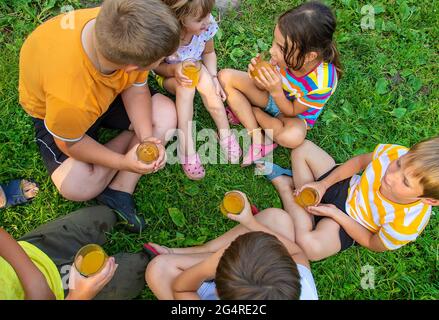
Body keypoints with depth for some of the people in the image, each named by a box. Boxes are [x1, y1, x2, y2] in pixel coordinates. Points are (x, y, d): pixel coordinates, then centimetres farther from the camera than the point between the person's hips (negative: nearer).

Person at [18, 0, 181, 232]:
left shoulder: (118, 25, -31)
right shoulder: (69, 95, -44)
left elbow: (136, 89, -14)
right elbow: (69, 142, -23)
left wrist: (147, 137, -26)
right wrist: (122, 162, -26)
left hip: (104, 89, 5)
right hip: (50, 109, -4)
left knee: (166, 113, -13)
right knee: (76, 186, -23)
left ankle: (120, 190, -8)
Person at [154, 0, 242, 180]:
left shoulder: (207, 25, -24)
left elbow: (208, 52, -5)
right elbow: (155, 66, -16)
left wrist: (213, 78, -19)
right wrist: (173, 69, -37)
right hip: (168, 75, -3)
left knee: (204, 76, -29)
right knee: (185, 85, -33)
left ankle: (224, 133, -16)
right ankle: (185, 148, -27)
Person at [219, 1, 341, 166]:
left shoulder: (322, 83, -36)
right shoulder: (287, 55, -27)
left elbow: (292, 112, -21)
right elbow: (265, 87, -10)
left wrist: (276, 91, -38)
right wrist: (258, 77, -34)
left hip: (294, 114, -4)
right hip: (271, 96, 4)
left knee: (293, 136, -39)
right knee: (225, 76, -13)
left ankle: (247, 111, -7)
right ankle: (259, 140, -15)